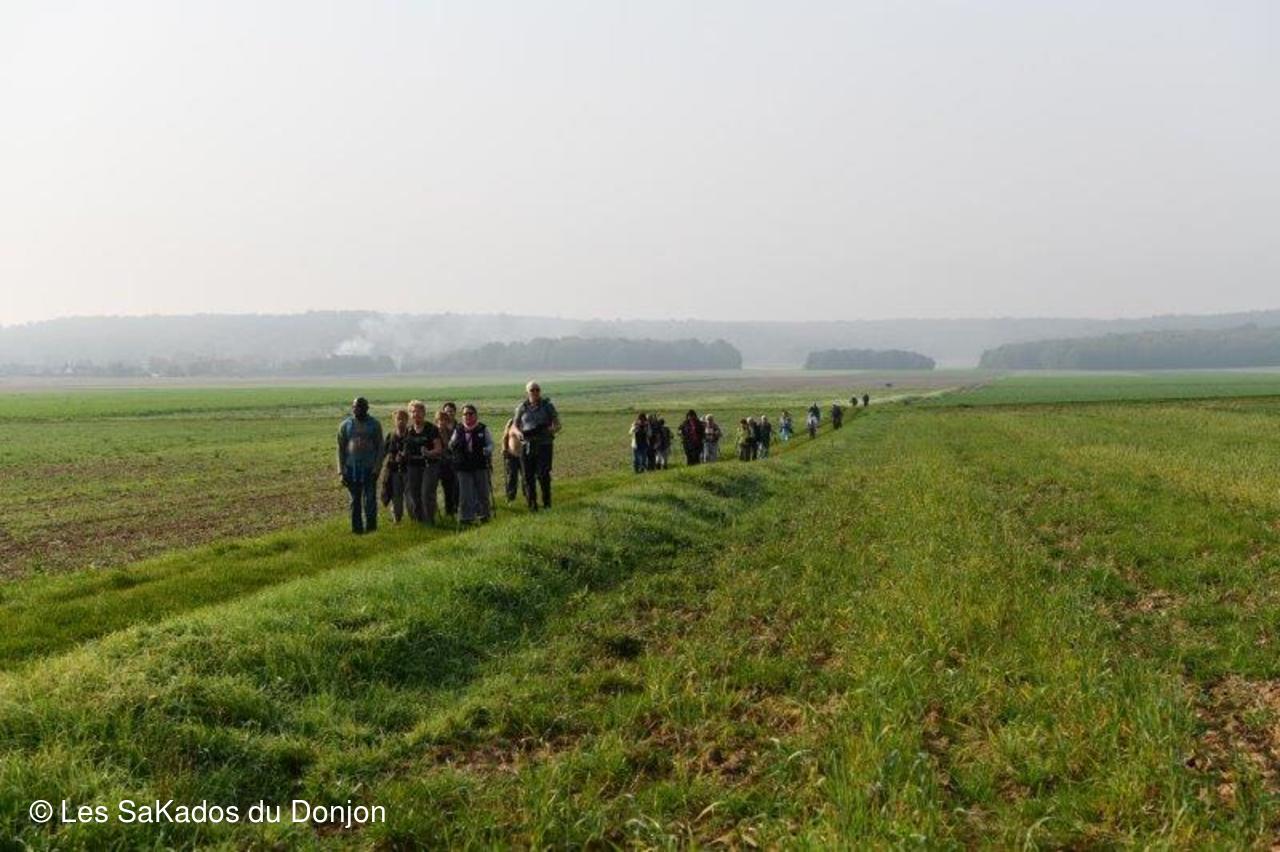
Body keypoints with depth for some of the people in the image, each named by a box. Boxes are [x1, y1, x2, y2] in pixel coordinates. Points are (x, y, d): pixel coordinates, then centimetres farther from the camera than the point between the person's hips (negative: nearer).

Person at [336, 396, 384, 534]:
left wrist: (377, 467, -7)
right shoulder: (345, 425, 5)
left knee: (370, 498, -4)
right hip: (352, 468, 2)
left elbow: (380, 447, 2)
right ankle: (357, 528, 14)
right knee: (355, 500, 7)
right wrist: (341, 471, 1)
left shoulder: (374, 424, 2)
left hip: (369, 468, -2)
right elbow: (341, 449, 7)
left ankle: (370, 526, 8)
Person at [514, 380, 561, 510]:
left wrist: (549, 430, -19)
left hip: (544, 444, -2)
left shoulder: (547, 406, 3)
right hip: (527, 445, 2)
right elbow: (515, 426, 13)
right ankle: (532, 503, 12)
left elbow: (557, 425, 4)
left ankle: (547, 502, 4)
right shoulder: (522, 407, 7)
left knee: (543, 474, -9)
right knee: (528, 475, 1)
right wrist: (521, 433, -10)